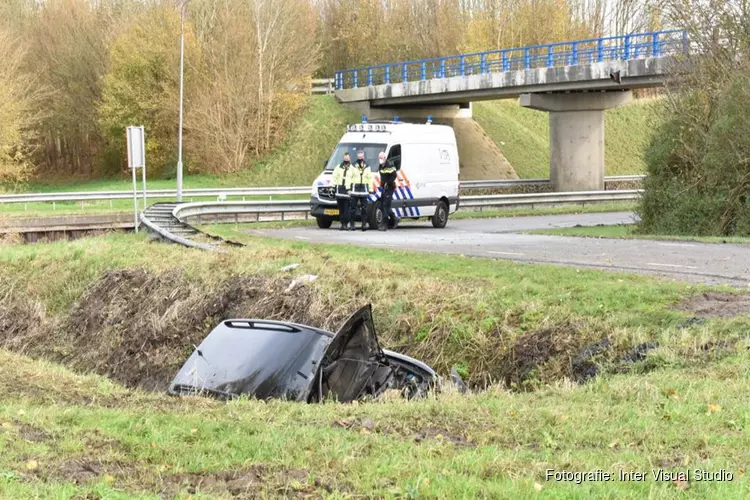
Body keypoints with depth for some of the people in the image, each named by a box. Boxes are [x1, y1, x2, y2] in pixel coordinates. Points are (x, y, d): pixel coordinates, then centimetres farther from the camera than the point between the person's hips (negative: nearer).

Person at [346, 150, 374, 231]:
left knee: (364, 208, -1)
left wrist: (370, 189, 5)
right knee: (353, 207, -1)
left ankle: (364, 224, 3)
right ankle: (351, 224, 4)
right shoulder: (353, 166, 5)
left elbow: (370, 178, 11)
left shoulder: (367, 167, 11)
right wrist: (348, 187, -4)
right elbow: (349, 177, 3)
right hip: (354, 189, -1)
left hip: (364, 189, 1)